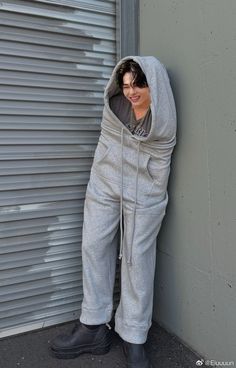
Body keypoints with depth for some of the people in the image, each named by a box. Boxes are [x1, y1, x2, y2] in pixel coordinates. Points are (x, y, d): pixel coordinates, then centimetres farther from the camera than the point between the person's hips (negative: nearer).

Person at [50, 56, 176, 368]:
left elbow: (160, 162, -1)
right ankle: (94, 328, 19)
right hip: (104, 184, 4)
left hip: (144, 193, -4)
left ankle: (134, 339, 14)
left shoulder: (163, 119, -10)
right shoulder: (114, 103, -2)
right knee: (94, 247, 5)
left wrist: (154, 200, 3)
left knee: (138, 257, 1)